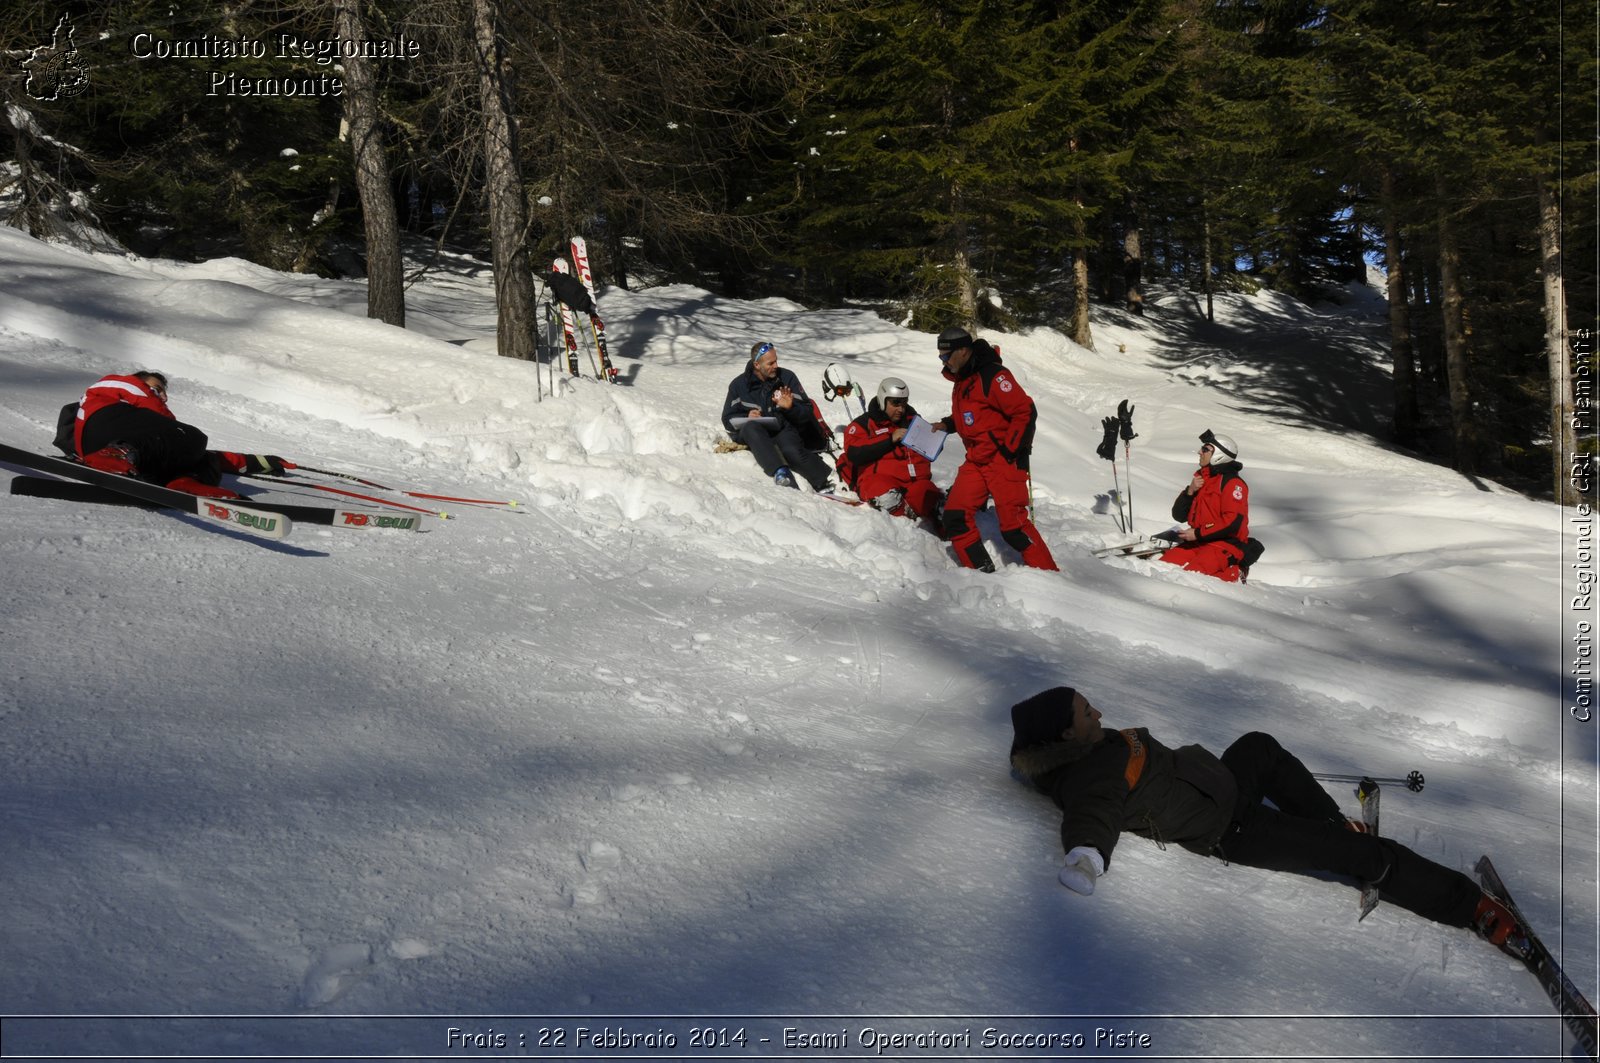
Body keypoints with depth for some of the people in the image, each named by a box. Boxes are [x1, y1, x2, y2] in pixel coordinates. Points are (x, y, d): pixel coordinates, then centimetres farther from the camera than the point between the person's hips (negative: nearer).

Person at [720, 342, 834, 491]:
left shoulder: (787, 378, 5)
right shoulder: (739, 384, 5)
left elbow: (807, 413, 5)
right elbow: (728, 419, 9)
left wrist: (791, 408, -17)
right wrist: (747, 417, -12)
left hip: (783, 429, 0)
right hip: (752, 434, 0)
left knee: (792, 451, -33)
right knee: (751, 427, -35)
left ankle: (827, 481, -41)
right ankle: (780, 472, -50)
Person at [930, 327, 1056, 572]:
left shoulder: (992, 376, -15)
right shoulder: (961, 381, 14)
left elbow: (1026, 412, -18)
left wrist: (1009, 451, -17)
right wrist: (947, 425, 12)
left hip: (1004, 460, -9)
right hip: (976, 461, 9)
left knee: (1013, 524, -12)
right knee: (955, 517, -2)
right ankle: (981, 571, 5)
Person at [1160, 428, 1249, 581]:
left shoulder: (1232, 483, -9)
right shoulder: (1200, 478, 16)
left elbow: (1233, 523, -19)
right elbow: (1179, 515, 12)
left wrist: (1198, 533, -16)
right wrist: (1190, 492, -5)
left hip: (1226, 543, -7)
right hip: (1197, 542, 7)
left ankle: (1233, 574, -6)